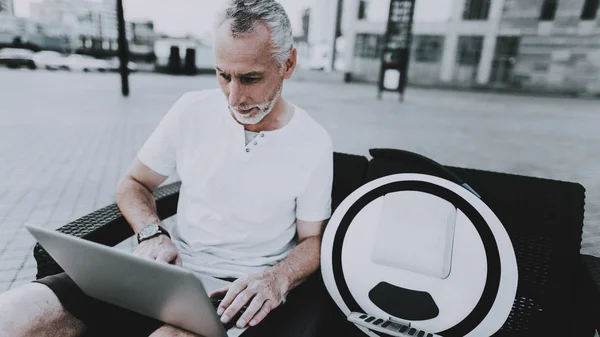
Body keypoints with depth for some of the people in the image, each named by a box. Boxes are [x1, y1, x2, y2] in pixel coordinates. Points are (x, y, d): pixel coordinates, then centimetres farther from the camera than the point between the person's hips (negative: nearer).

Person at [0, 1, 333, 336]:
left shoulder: (314, 144, -7)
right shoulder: (192, 110, -1)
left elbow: (312, 241, 1)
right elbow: (133, 183, 10)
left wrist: (277, 278, -20)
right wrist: (153, 234, -10)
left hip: (245, 294, -2)